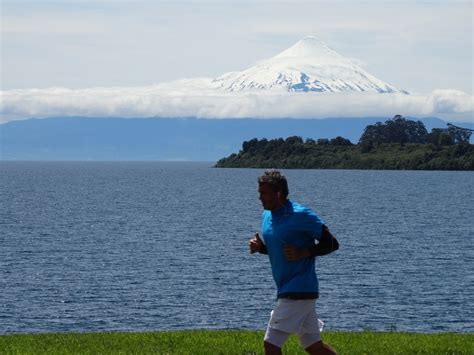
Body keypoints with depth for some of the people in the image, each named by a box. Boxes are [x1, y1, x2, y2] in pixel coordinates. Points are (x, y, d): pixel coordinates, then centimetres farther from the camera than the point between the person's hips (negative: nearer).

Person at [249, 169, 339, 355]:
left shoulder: (301, 215, -15)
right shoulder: (267, 215, 10)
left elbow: (332, 243, -10)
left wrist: (303, 253, -22)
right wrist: (259, 246, 2)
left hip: (298, 291, -9)